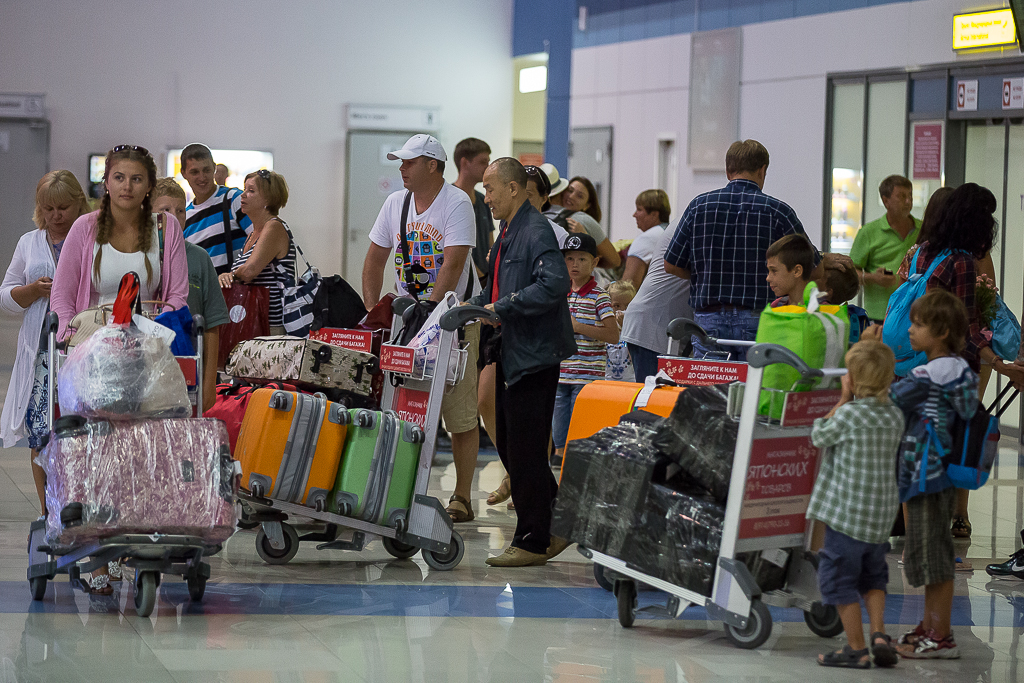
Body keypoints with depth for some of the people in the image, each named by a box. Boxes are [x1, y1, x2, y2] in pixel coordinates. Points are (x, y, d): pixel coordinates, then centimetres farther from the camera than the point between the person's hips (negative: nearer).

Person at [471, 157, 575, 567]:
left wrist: (503, 307, -24)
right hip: (511, 355, 10)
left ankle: (532, 542, 4)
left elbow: (556, 283, -28)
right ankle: (556, 526, 21)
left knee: (525, 450, -4)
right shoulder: (507, 233, 16)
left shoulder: (537, 231, -15)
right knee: (508, 444, 13)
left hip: (534, 355, -10)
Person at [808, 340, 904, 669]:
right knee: (873, 576, 23)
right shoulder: (895, 417, 2)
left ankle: (856, 649, 6)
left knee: (839, 578, 5)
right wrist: (852, 401, 12)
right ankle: (879, 634, 7)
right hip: (882, 515, 7)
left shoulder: (848, 414, -17)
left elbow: (819, 436, -2)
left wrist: (843, 399, 1)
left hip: (847, 513, -7)